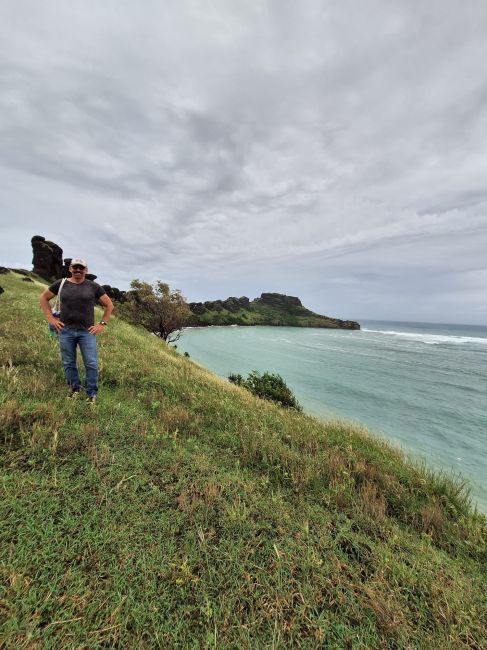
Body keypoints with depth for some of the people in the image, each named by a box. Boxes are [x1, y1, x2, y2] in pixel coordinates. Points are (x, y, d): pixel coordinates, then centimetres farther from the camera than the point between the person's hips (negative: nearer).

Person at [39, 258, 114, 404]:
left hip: (87, 332, -2)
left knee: (91, 364, -4)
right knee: (68, 363, 10)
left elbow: (109, 305, 7)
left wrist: (102, 324, 1)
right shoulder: (61, 284, 5)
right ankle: (74, 388, 30)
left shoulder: (94, 287, 2)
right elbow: (43, 298, 16)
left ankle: (92, 393, 10)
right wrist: (51, 318, 6)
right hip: (65, 331, 2)